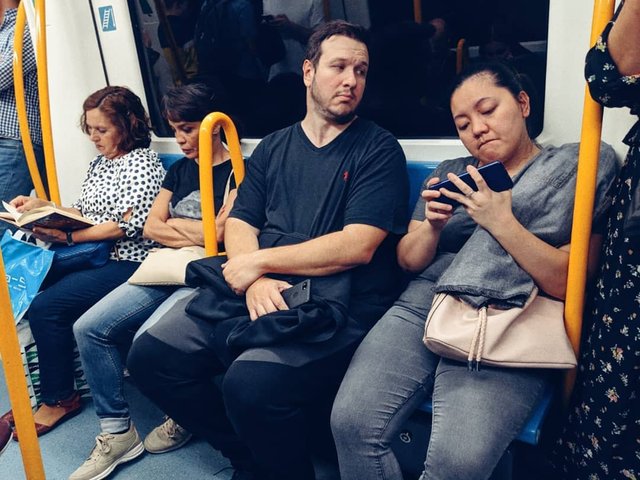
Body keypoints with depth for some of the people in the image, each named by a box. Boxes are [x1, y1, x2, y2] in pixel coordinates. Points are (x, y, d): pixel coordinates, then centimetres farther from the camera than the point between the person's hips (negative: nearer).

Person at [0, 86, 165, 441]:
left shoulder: (143, 162, -8)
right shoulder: (100, 162, 19)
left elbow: (128, 224, -18)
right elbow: (82, 211, 21)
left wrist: (68, 236, -21)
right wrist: (40, 207, 6)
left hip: (126, 263, -8)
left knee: (46, 306, -21)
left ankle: (59, 399, -1)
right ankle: (41, 389, 3)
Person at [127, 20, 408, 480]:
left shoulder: (378, 149, 0)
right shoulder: (273, 147, 16)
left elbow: (357, 246, -12)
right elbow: (239, 224, 11)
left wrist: (258, 261, -8)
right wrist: (255, 280, -11)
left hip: (335, 304, -5)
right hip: (255, 291, 6)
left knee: (250, 382, -31)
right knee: (151, 354, -6)